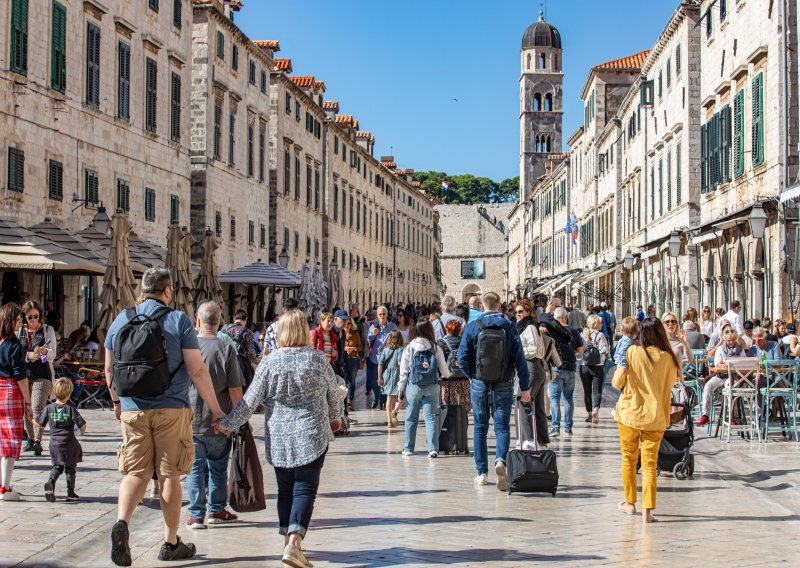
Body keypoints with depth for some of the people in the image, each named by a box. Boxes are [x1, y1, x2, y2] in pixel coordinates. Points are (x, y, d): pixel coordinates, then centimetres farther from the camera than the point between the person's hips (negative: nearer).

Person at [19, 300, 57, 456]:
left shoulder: (48, 330, 5)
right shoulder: (19, 331, 10)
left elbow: (52, 354, -3)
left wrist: (44, 351, -26)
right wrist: (28, 355, -16)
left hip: (42, 376, -3)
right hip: (24, 374, 3)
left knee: (37, 407, -15)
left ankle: (37, 441, -18)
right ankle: (30, 438, 20)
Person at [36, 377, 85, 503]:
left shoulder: (49, 408, -2)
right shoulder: (71, 409, -9)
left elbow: (39, 424, 4)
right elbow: (82, 425, -10)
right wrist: (82, 431, 12)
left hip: (55, 443, 3)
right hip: (69, 443, -2)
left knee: (57, 466, 16)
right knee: (70, 468, 11)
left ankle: (51, 482, -11)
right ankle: (71, 493, 11)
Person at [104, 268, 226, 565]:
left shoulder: (121, 320, 7)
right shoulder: (178, 320, -4)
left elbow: (109, 369, 13)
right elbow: (197, 370, -8)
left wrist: (116, 401, 29)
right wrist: (215, 409, -2)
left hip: (132, 410, 3)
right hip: (172, 409, -3)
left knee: (136, 473, 9)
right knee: (169, 475, 6)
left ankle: (121, 523, -17)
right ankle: (170, 543, 14)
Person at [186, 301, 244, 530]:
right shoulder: (226, 350, -11)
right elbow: (235, 391, -11)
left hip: (190, 421, 1)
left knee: (195, 468, 9)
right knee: (218, 467, 15)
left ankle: (196, 515, 9)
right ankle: (216, 510, 25)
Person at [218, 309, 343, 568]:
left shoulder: (269, 363, -5)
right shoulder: (318, 359, -4)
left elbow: (250, 401, -3)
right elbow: (334, 393, 9)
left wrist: (228, 423, 10)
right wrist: (334, 416, 29)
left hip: (278, 438, 2)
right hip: (312, 435, -2)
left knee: (285, 489, 15)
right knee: (305, 488, -3)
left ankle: (288, 540, 20)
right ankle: (294, 542, -17)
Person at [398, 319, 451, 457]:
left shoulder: (409, 348, -4)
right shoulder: (436, 348, -3)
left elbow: (404, 371, -1)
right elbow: (444, 371, 0)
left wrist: (401, 389, 8)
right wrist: (446, 375, 23)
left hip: (413, 387, 0)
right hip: (431, 388, 0)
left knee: (411, 418, 11)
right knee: (431, 418, 2)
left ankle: (408, 448, 18)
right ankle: (433, 448, -5)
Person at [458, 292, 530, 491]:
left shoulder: (472, 327, -3)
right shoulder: (509, 327, -2)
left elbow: (463, 358, -6)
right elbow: (519, 358, -4)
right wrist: (525, 387, 1)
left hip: (479, 385, 0)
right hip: (503, 385, 0)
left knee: (480, 428, 11)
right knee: (502, 427, 4)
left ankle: (482, 473, 13)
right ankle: (500, 460, -23)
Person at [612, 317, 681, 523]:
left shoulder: (632, 352, -9)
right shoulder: (668, 358, -4)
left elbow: (616, 383, -3)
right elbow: (668, 391, 4)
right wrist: (666, 418, 14)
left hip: (629, 413, -1)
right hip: (655, 417, 1)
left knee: (629, 460, 15)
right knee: (650, 463, 3)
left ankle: (630, 503, 26)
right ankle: (647, 510, -3)